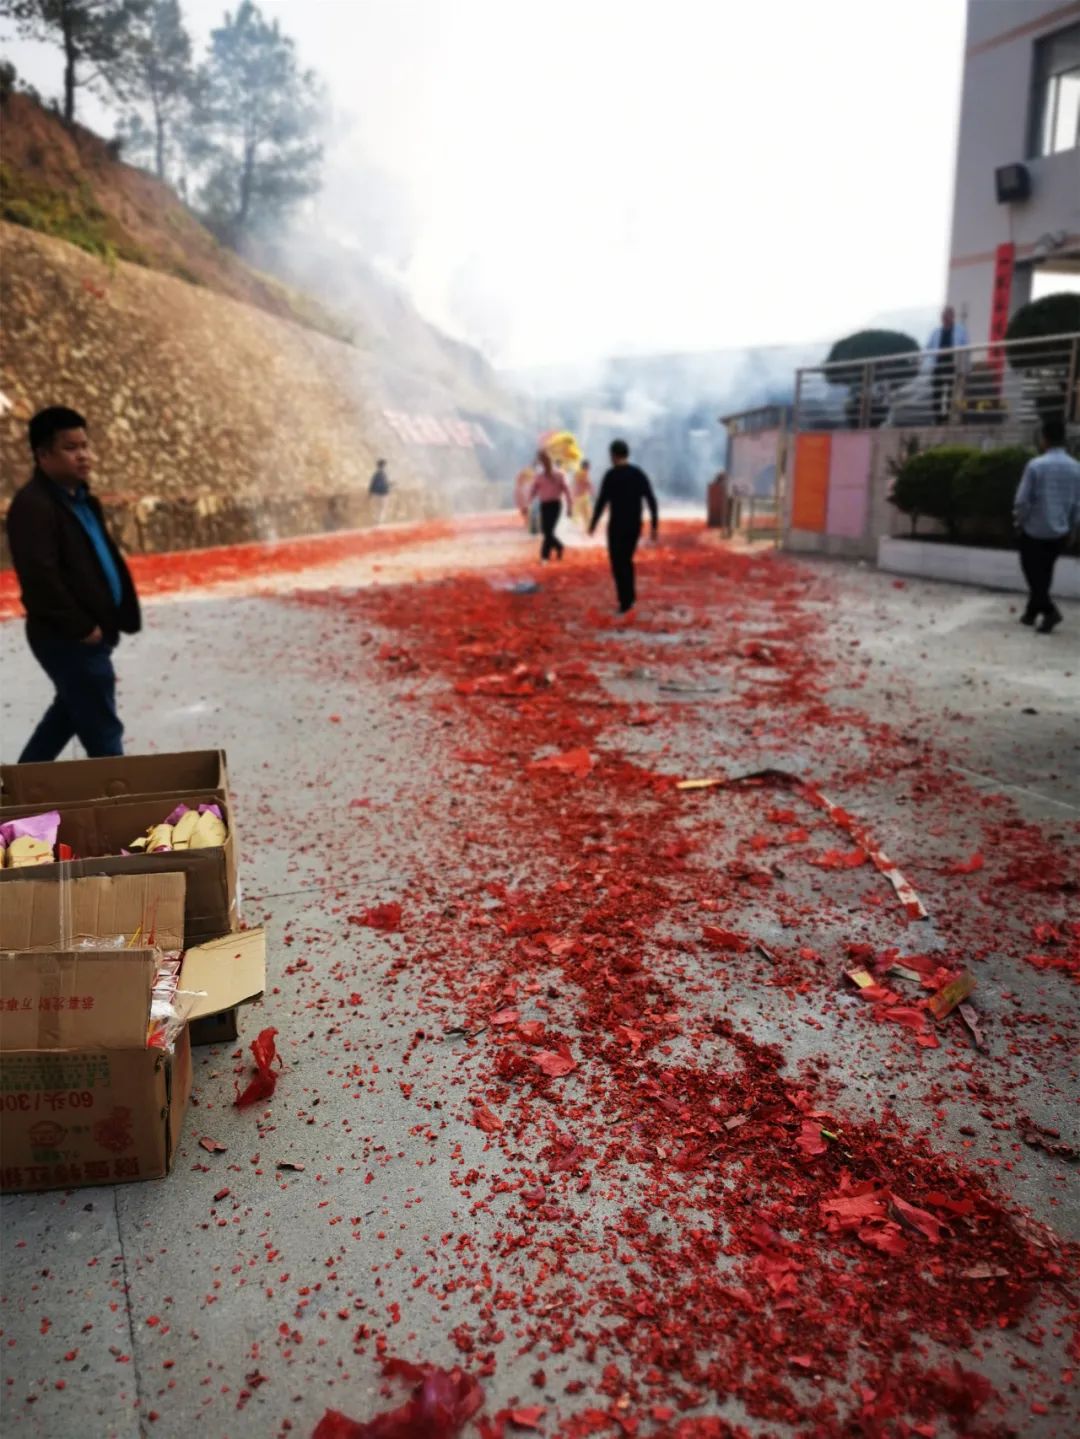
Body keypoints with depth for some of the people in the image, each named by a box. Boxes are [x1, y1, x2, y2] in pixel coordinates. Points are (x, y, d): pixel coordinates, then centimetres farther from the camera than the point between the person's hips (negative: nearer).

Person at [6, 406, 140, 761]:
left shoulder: (78, 496, 13)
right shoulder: (33, 505, -19)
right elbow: (39, 577, -26)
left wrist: (100, 622, 12)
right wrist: (80, 627, -20)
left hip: (90, 631, 11)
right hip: (68, 639, -11)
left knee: (72, 710, 24)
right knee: (102, 729, -2)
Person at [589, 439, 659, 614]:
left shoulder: (611, 475, -11)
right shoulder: (640, 474, 5)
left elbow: (602, 502, -12)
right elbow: (651, 501, 0)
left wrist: (593, 524, 2)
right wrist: (655, 527, 3)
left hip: (617, 526, -5)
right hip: (635, 526, 5)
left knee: (618, 565, 4)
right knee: (626, 560, 23)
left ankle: (625, 603, 1)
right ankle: (629, 596, 23)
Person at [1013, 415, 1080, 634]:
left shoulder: (1035, 465, -16)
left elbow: (1022, 501, -14)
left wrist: (1020, 522, 3)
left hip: (1035, 531, -5)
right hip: (1060, 532, 5)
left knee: (1033, 574, 5)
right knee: (1044, 574, 17)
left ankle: (1049, 610, -11)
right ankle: (1031, 613, 24)